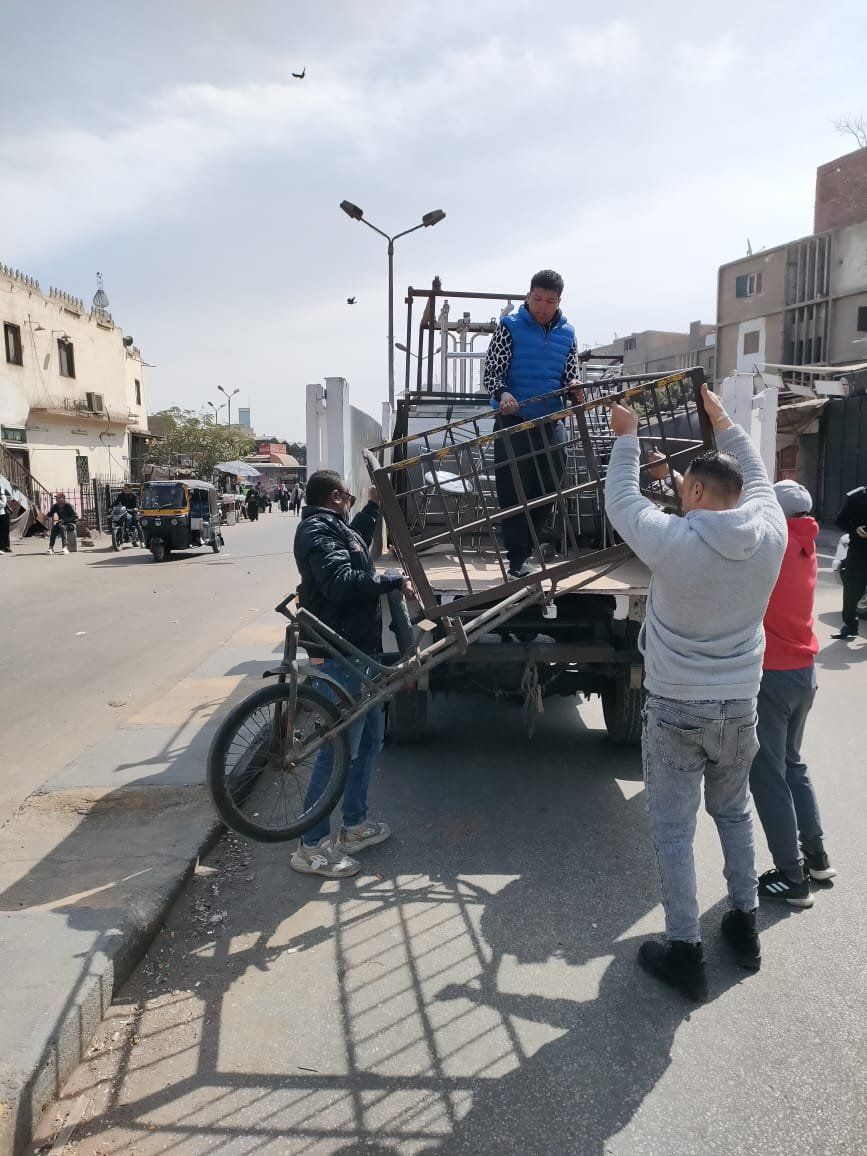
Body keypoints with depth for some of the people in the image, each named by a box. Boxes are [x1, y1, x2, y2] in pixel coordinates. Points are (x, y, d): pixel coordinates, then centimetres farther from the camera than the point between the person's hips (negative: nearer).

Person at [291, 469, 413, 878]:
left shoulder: (332, 527, 17)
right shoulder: (319, 531, -15)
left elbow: (356, 543, 41)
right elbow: (341, 581, -30)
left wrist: (372, 508, 43)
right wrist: (394, 581, -22)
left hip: (359, 649, 11)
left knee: (370, 735, 19)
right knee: (340, 747, -7)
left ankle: (354, 826, 32)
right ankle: (311, 847, 4)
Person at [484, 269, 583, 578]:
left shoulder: (567, 334, 10)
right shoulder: (510, 327, -2)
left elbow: (570, 378, 12)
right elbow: (491, 372, -6)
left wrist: (574, 387, -13)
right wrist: (502, 394, -27)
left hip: (551, 421, 4)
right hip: (513, 420, -4)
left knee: (550, 485, 10)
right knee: (514, 491, -3)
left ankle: (540, 539, 30)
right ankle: (518, 558, 4)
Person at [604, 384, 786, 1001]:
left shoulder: (673, 541, -20)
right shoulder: (769, 534, -8)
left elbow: (621, 500, -3)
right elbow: (757, 477, 13)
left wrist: (627, 436, 10)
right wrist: (724, 422, 23)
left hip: (676, 711, -5)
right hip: (740, 706, 5)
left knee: (673, 830, 8)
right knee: (735, 813, 25)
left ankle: (685, 953, 17)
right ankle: (745, 926, 39)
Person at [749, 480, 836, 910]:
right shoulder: (804, 545, 6)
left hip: (770, 675, -8)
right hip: (803, 671, 8)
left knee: (767, 775, 2)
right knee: (791, 764, 23)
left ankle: (792, 878, 10)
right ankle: (816, 855, 33)